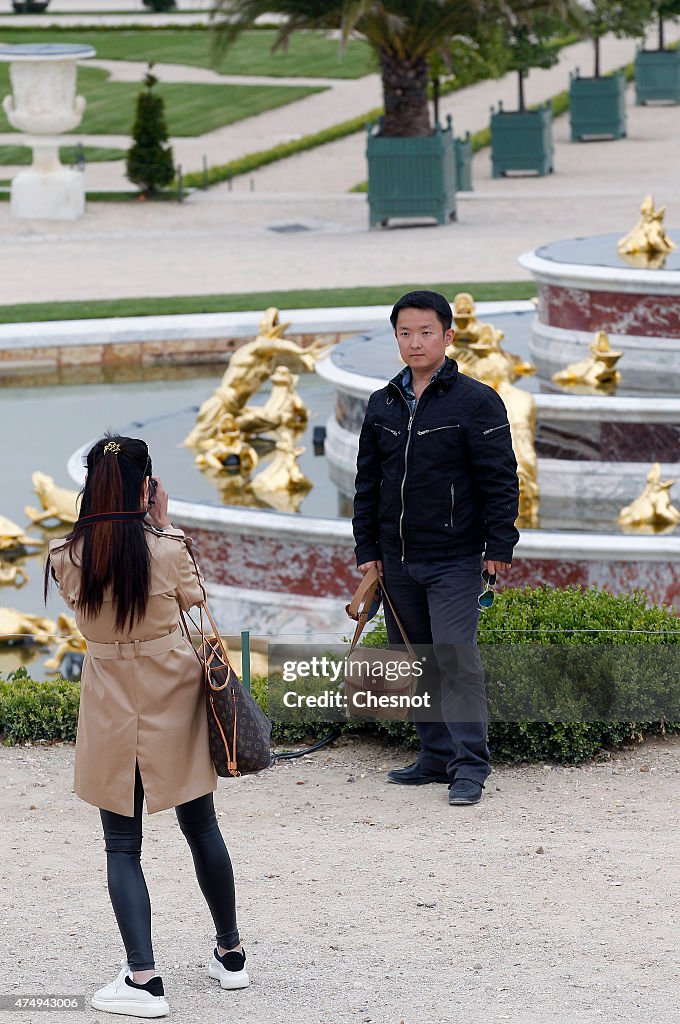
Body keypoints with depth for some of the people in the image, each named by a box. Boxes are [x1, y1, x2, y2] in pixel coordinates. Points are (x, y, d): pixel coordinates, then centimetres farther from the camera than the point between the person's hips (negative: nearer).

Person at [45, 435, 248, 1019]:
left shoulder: (67, 559, -11)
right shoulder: (168, 549, -14)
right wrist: (164, 522, 6)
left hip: (111, 708, -1)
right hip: (173, 699, 1)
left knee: (122, 845, 5)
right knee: (201, 827, 17)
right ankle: (231, 954, 29)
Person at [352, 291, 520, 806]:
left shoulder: (476, 401, -5)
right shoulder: (382, 405, 11)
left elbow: (500, 480, -6)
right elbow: (367, 483, 16)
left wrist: (499, 549, -11)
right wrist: (366, 551, 11)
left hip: (454, 560, -6)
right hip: (397, 560, 6)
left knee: (456, 658, -10)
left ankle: (470, 765, -6)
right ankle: (436, 756, 18)